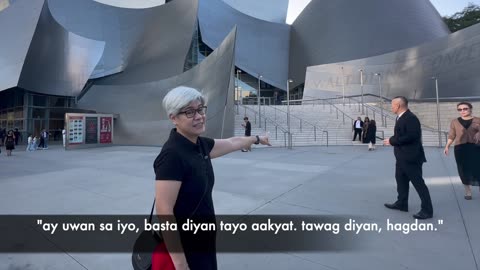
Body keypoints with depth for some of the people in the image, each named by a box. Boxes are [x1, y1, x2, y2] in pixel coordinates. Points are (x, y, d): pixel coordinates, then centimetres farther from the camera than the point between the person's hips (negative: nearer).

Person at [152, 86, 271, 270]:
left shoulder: (200, 145, -1)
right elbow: (164, 211, -25)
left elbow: (231, 143, 17)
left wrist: (257, 139, 32)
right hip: (183, 247, -8)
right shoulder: (172, 155, -24)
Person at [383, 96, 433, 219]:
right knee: (401, 179, 19)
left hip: (411, 157, -11)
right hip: (402, 157, 11)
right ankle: (402, 203, 32)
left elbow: (411, 136, -28)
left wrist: (392, 141, -22)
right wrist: (392, 140, 1)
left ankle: (427, 210, 8)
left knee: (418, 183, -2)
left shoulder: (411, 118, -19)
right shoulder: (401, 117, 12)